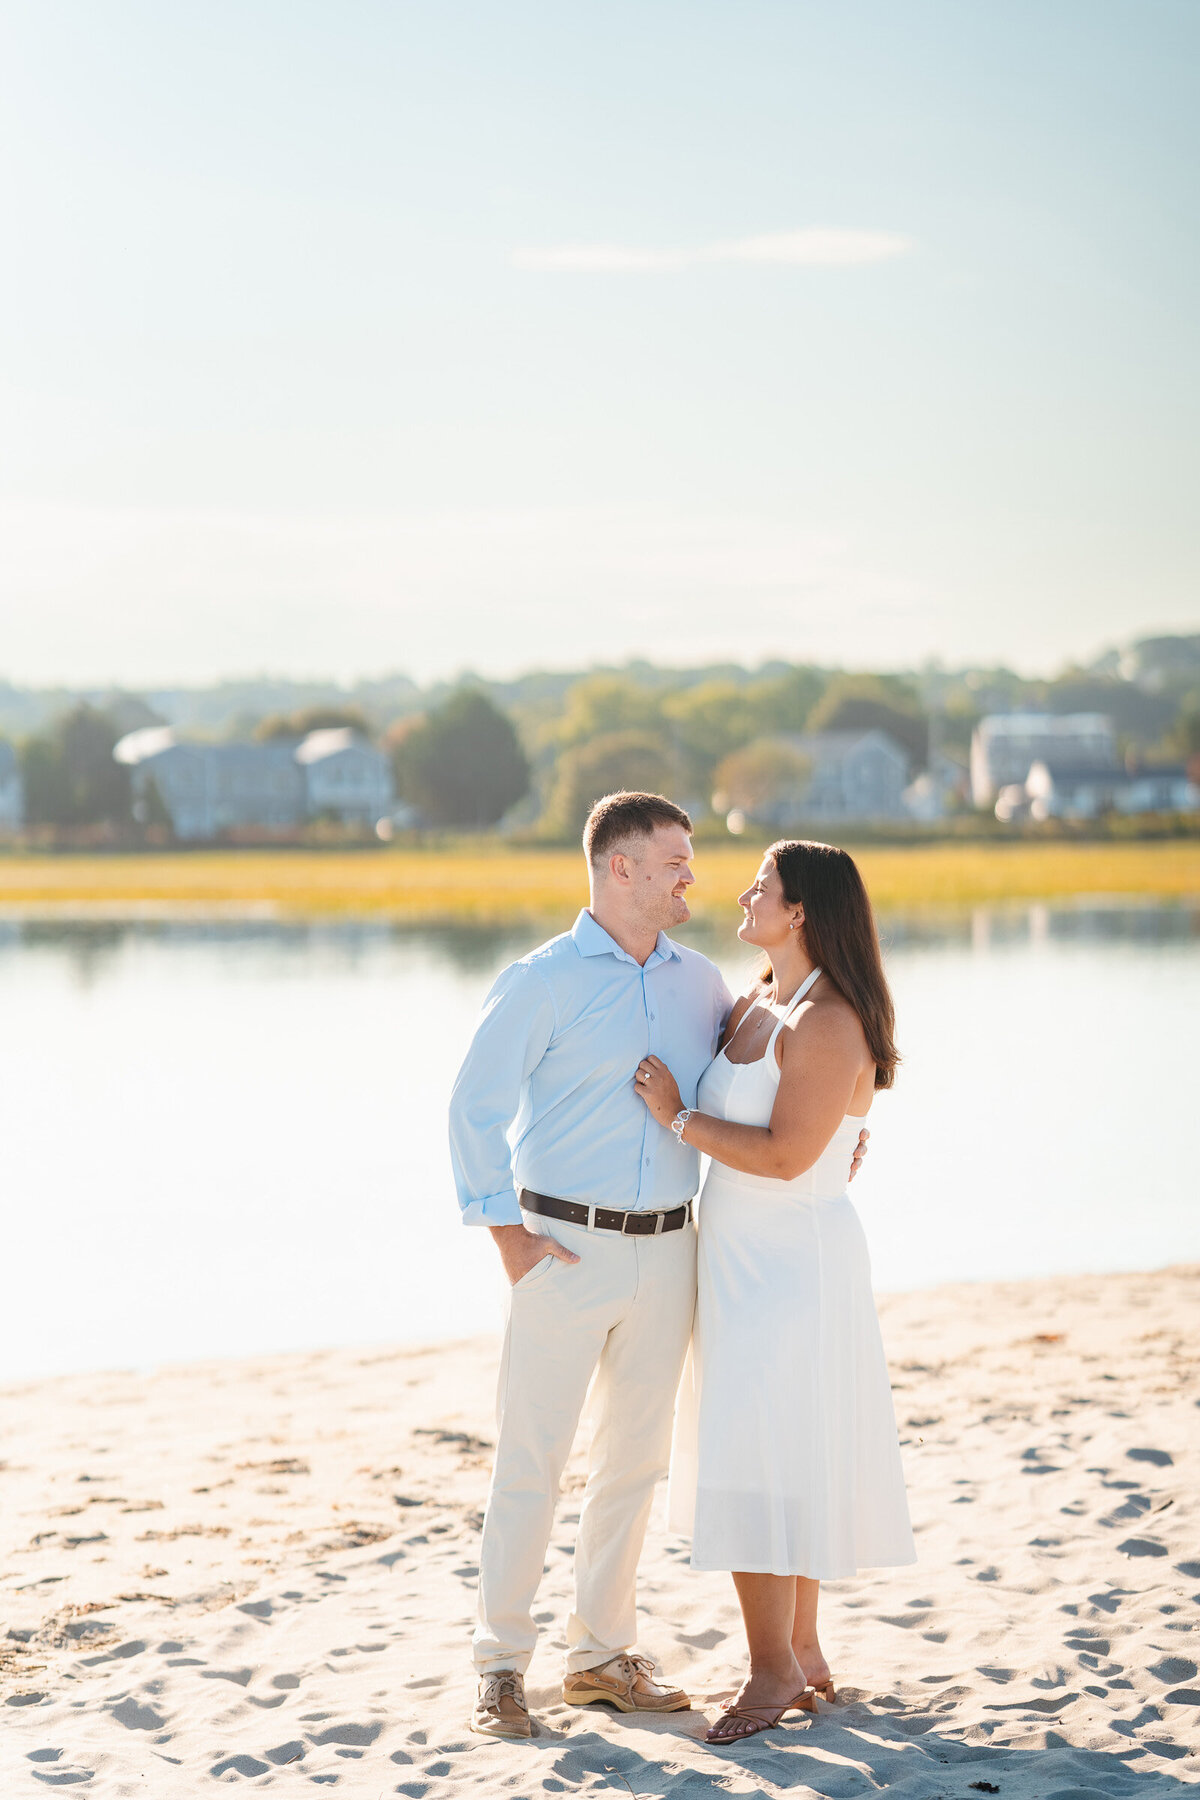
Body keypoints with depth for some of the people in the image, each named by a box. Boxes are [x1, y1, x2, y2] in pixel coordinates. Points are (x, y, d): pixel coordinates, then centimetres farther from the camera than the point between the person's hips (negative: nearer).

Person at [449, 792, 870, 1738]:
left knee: (635, 1459, 11)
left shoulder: (700, 982, 9)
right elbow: (476, 1108, -6)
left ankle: (603, 1654, 22)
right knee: (530, 1462, -2)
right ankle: (503, 1666, 8)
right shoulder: (543, 982, -6)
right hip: (568, 1248, -5)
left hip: (667, 1251, 5)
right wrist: (509, 1237, -10)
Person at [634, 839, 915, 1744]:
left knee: (761, 1472, -6)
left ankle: (775, 1669, 4)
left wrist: (677, 1114, -18)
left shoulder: (828, 1024, -19)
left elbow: (785, 1155, -25)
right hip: (745, 1264, 9)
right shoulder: (752, 1008, 9)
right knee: (778, 1465, 14)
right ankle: (805, 1654, 22)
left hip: (792, 1270, -9)